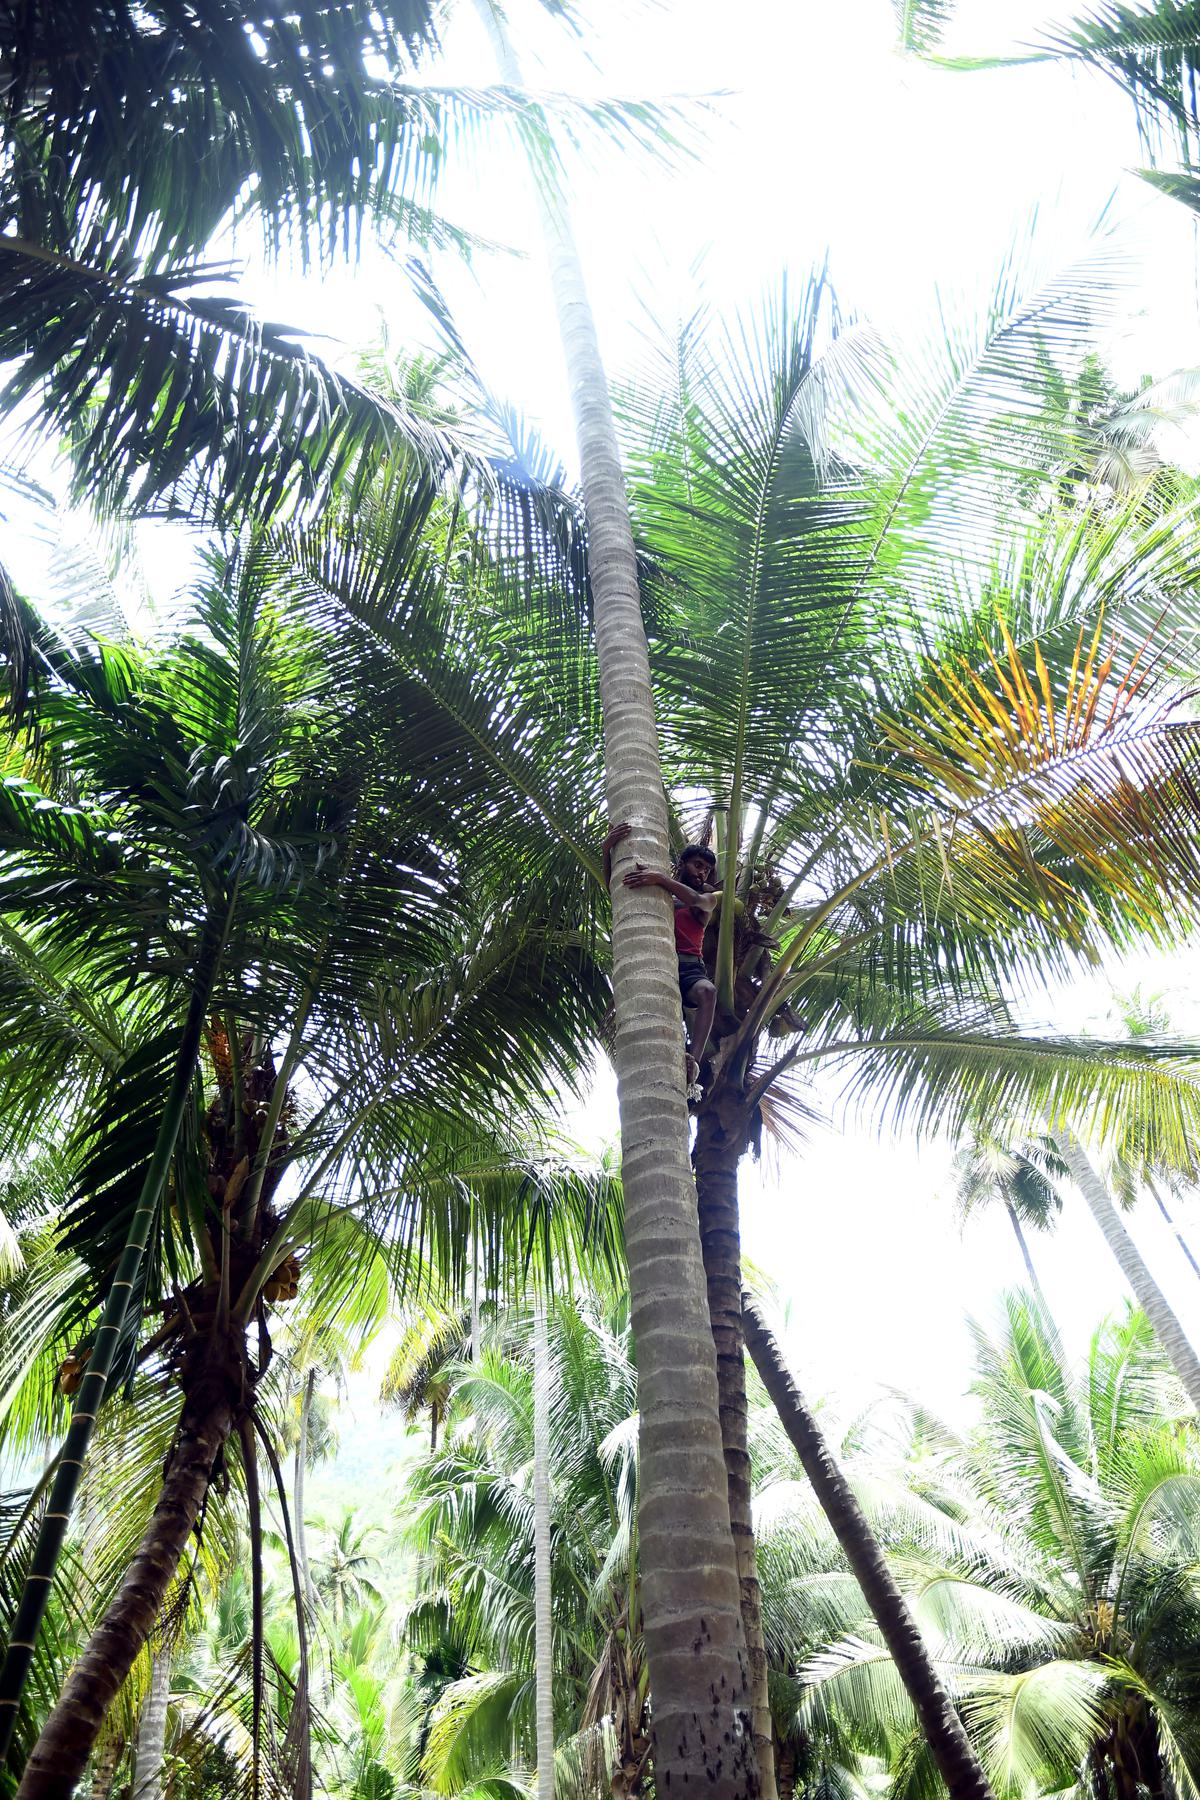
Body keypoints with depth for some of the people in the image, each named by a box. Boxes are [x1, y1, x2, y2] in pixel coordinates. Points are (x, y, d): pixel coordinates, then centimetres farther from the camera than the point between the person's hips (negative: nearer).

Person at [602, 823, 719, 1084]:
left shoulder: (709, 898, 19)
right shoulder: (656, 891, 20)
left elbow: (695, 900, -6)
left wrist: (661, 879, -25)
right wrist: (608, 850, -10)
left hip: (689, 967, -1)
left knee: (707, 991, -34)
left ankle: (692, 1063, -50)